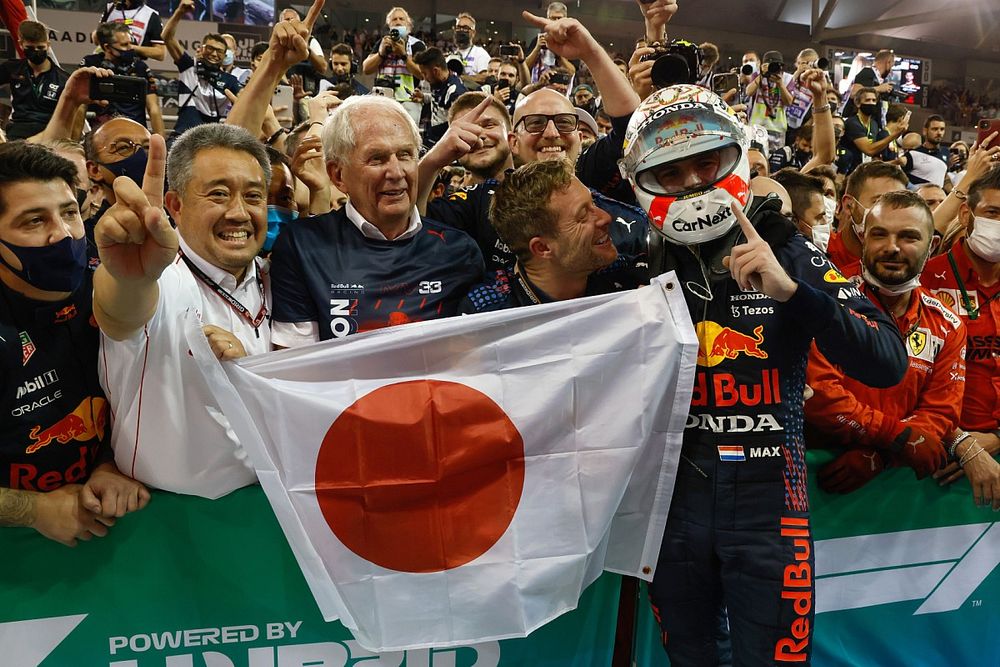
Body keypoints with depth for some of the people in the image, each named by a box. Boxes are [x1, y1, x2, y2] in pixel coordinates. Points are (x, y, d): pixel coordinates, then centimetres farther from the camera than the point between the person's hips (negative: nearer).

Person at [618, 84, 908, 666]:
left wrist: (790, 290, -25)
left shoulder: (789, 255, -3)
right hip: (673, 502, 2)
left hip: (768, 501, -1)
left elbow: (888, 365, -14)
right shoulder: (643, 264, 0)